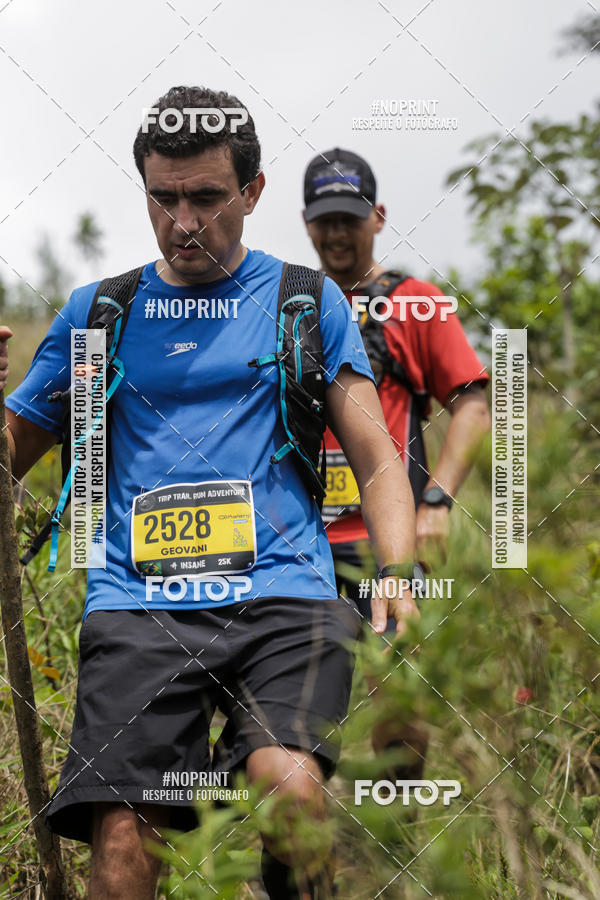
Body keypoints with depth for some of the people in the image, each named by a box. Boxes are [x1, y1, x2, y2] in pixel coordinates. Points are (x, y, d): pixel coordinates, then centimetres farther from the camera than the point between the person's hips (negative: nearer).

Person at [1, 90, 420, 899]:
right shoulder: (99, 312, 18)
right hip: (138, 603, 1)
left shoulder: (305, 302, 15)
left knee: (290, 784, -30)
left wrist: (396, 578, -7)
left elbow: (377, 462, 12)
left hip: (283, 593, -1)